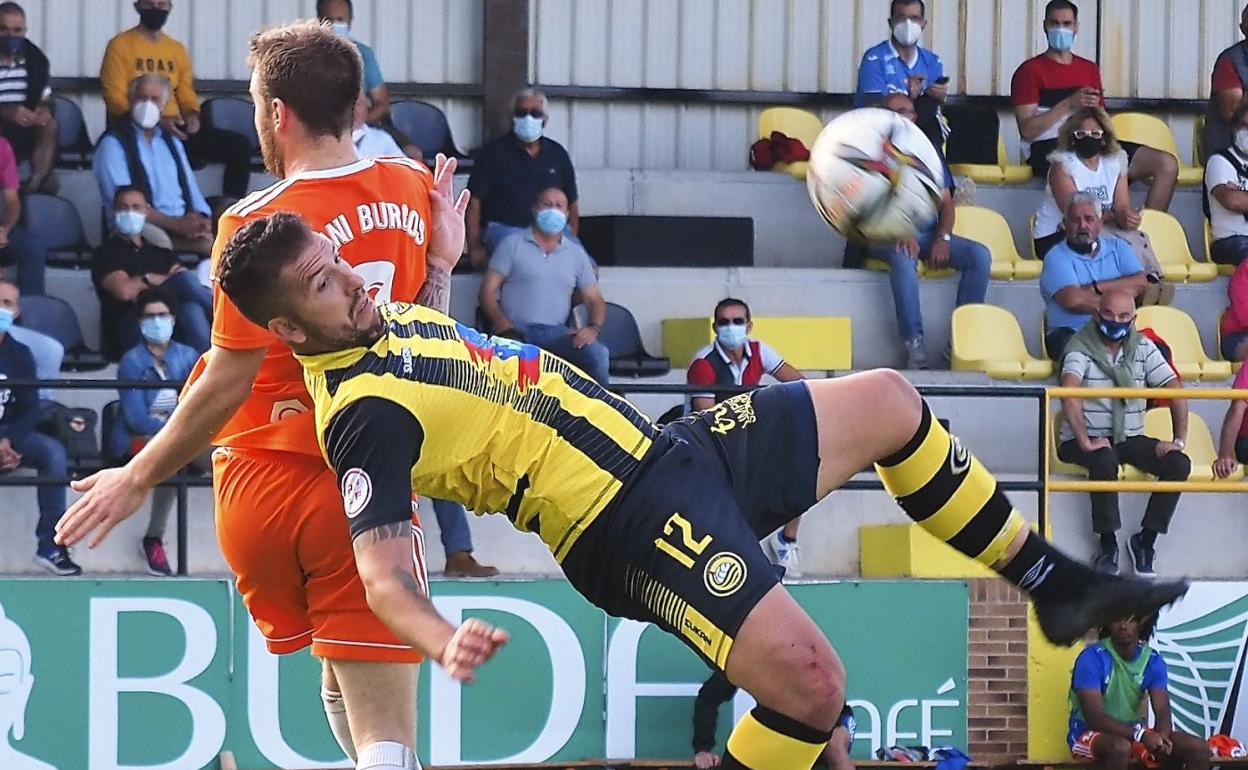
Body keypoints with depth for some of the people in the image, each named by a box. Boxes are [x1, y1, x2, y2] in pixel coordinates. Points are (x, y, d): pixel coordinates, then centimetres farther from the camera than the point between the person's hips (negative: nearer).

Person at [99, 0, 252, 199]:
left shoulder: (177, 49, 19)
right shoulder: (120, 46, 1)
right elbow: (115, 100, -7)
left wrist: (192, 116, -7)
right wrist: (156, 120, -19)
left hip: (174, 129, 6)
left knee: (240, 146, -10)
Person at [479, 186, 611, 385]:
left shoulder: (576, 254, 20)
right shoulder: (512, 245, 11)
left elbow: (595, 299, 19)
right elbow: (487, 291, 5)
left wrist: (593, 328, -5)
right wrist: (504, 326, -14)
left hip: (556, 333, 3)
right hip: (516, 331, -3)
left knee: (598, 354, -28)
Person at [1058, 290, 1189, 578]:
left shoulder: (1143, 347, 6)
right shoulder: (1081, 346, -9)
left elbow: (1174, 389, 2)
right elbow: (1069, 393, -25)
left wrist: (1179, 439, -11)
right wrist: (1084, 442, -35)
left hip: (1131, 438, 5)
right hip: (1088, 440, -5)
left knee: (1179, 464, -19)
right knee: (1104, 460, -39)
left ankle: (1146, 540, -5)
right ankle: (1108, 545, -22)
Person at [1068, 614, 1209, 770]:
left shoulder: (1153, 660, -1)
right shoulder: (1092, 658, -18)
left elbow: (1163, 713, -9)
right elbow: (1095, 717, -26)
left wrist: (1161, 736, -34)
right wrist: (1141, 735, -37)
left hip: (1133, 732, 6)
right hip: (1091, 734, -6)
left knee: (1198, 749, -13)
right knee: (1120, 747, -41)